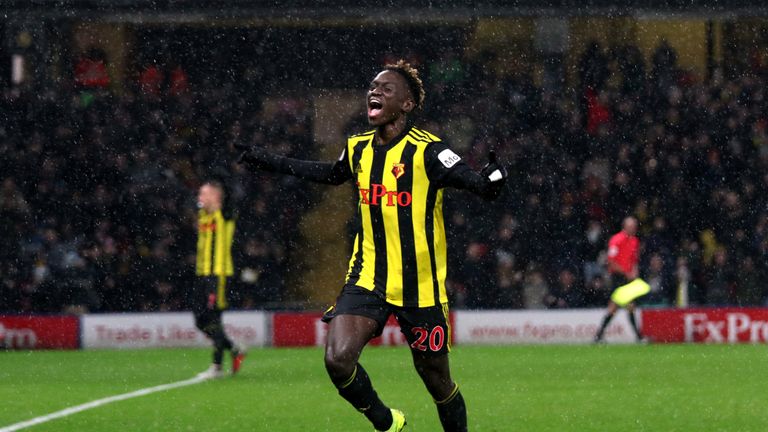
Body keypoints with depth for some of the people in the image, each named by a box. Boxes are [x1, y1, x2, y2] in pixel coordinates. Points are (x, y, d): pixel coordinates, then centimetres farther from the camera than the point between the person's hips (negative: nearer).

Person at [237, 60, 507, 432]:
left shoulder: (426, 150, -12)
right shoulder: (358, 148, 6)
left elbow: (468, 179, -23)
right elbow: (332, 173, 27)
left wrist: (490, 180, -47)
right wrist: (271, 162, 32)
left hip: (420, 286, -4)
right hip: (367, 277, 4)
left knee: (437, 380, 4)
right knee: (338, 359, -16)